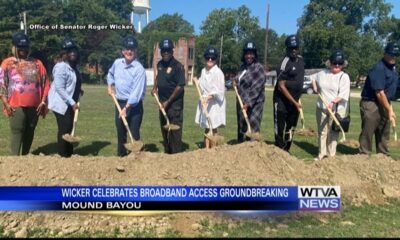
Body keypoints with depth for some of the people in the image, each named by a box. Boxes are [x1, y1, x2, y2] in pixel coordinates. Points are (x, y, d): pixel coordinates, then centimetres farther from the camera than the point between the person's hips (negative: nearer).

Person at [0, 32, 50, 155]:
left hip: (34, 105, 3)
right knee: (17, 131, -5)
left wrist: (43, 101, 2)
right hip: (16, 105, -3)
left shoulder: (37, 63, 13)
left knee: (30, 132, 9)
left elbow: (45, 83, 10)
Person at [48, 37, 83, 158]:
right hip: (61, 104, -9)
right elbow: (59, 88, -24)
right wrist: (72, 103, -25)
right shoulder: (61, 67, -19)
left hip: (69, 103, 9)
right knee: (64, 130, -5)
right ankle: (63, 156, 6)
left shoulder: (74, 66, 10)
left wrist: (78, 90, 7)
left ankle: (69, 154, 26)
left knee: (69, 129, 15)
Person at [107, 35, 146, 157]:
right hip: (119, 102, 6)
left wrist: (126, 108, -26)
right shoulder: (117, 63, 4)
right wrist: (110, 86, 12)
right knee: (120, 133, 15)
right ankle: (121, 156, 28)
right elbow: (110, 74, 28)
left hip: (134, 105, -6)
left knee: (134, 134, -6)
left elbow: (136, 92, -23)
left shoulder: (139, 69, -16)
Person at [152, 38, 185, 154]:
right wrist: (155, 87, 9)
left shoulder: (178, 66, -15)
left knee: (175, 130, -5)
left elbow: (180, 87, -18)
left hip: (174, 103, -7)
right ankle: (167, 152, 31)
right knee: (164, 128, 16)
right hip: (162, 102, 8)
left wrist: (168, 102, -18)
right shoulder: (159, 64, 7)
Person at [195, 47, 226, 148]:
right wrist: (197, 82, 4)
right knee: (206, 129, 13)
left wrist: (209, 97, -28)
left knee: (213, 129, -2)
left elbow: (220, 91, -17)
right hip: (204, 103, 7)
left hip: (214, 104, -7)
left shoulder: (218, 72, -12)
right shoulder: (203, 71, 10)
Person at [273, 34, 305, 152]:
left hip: (294, 101, 8)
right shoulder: (285, 63, -18)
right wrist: (295, 102, -20)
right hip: (282, 101, -8)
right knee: (280, 130, -3)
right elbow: (281, 86, -20)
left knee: (291, 129, 15)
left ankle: (286, 151, 27)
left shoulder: (300, 59, 7)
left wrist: (297, 100, 16)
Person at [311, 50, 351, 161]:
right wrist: (314, 87, 12)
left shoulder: (344, 77, -5)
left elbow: (343, 94, -15)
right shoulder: (323, 73, 7)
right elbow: (313, 77, 29)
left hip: (337, 108, -4)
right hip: (321, 107, 4)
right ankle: (321, 154, 17)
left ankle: (331, 155, 6)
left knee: (333, 132, -3)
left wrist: (333, 102, -29)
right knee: (322, 131, 9)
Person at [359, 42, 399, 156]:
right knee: (367, 133, -3)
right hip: (371, 104, -9)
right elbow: (379, 93, -21)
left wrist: (389, 108, 13)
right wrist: (389, 110, -17)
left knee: (384, 134, 15)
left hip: (384, 104, 9)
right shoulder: (379, 68, -18)